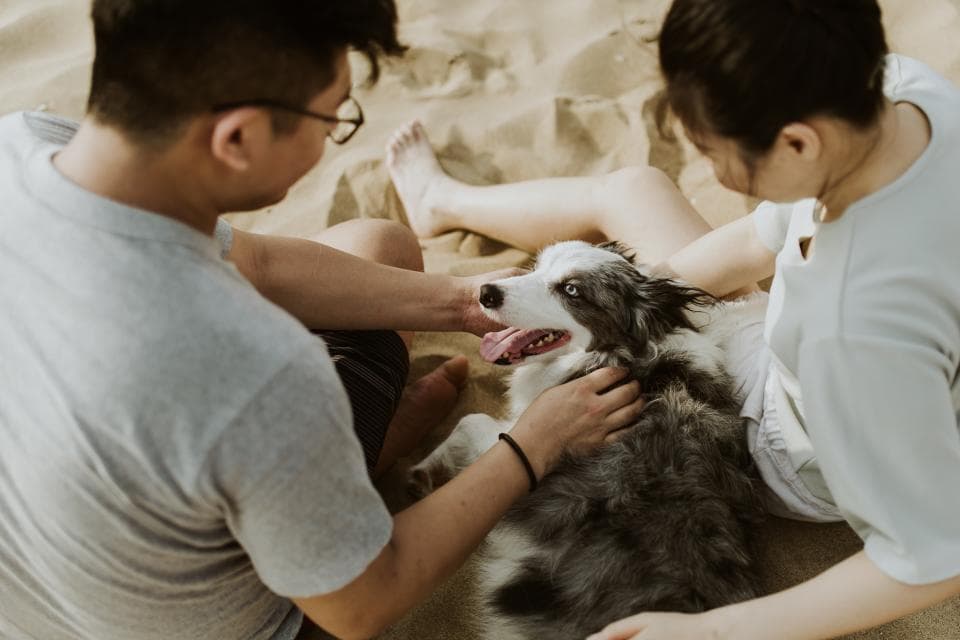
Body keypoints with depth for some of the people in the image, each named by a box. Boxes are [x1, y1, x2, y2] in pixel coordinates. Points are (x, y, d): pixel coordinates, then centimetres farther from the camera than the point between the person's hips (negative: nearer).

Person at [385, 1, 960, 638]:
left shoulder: (860, 329, -49)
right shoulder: (901, 82, -26)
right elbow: (769, 238, -10)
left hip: (793, 462, -6)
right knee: (631, 188, 15)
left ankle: (443, 201, 45)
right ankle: (443, 203, 47)